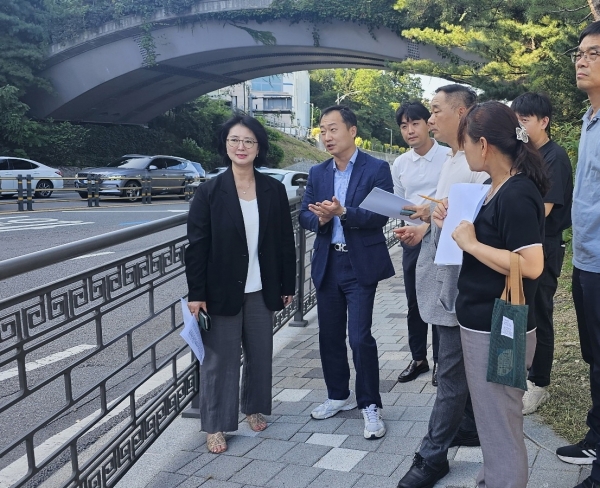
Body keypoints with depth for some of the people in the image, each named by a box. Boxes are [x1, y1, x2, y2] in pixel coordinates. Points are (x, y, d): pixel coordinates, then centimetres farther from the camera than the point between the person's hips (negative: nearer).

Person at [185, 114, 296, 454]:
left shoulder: (274, 190, 0)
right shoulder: (210, 192, -7)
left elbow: (285, 241, 4)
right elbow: (197, 245, -8)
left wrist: (288, 285, 5)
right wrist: (196, 293, -10)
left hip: (261, 290, 3)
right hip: (222, 290, -3)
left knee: (260, 353, 16)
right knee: (220, 359, 6)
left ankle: (254, 408, 37)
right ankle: (215, 426, 19)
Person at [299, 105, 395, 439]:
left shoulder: (376, 169, -6)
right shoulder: (318, 173, 10)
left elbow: (381, 215, -14)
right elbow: (305, 215, 7)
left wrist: (343, 212, -26)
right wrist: (320, 219, -15)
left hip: (361, 265, -5)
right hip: (327, 265, 5)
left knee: (360, 336, -7)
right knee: (330, 335, 13)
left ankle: (371, 405, 11)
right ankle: (340, 396, 32)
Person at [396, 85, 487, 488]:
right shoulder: (451, 160, 15)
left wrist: (440, 214, -23)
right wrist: (426, 228, 8)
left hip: (461, 279, -10)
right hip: (443, 275, 10)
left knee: (451, 371, 1)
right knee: (463, 364, 21)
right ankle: (469, 427, 37)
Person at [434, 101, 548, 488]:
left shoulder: (517, 194, -20)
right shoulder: (501, 189, 9)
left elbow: (531, 265, -28)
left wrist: (471, 243, -21)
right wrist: (458, 226, 5)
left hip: (499, 330, -10)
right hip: (485, 324, 10)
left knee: (501, 427, 5)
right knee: (492, 421, 23)